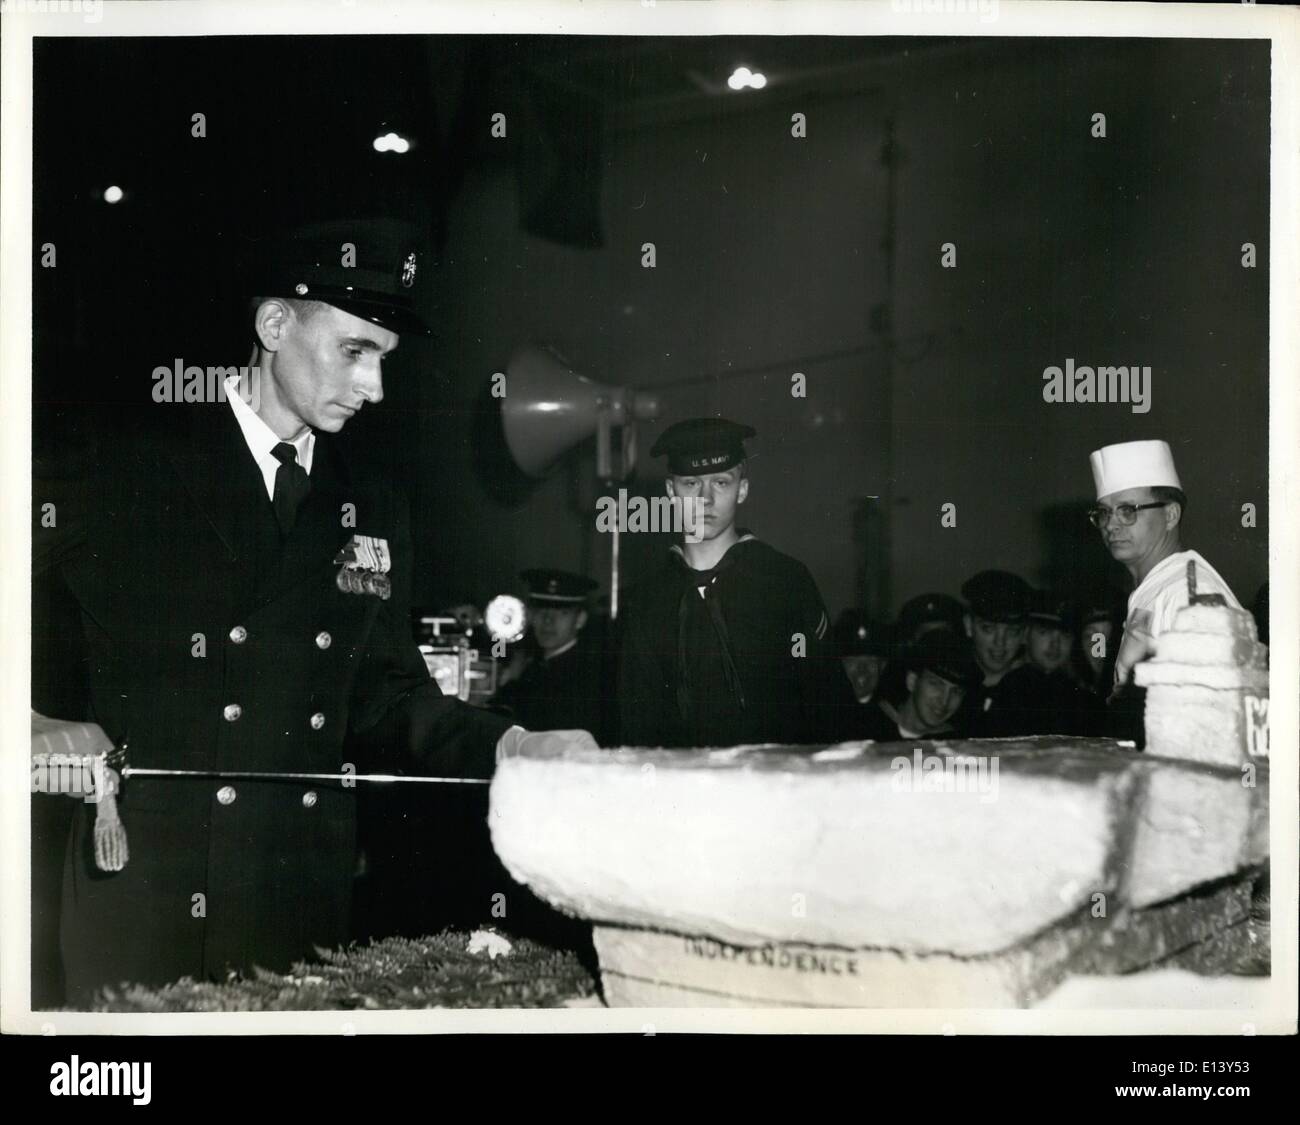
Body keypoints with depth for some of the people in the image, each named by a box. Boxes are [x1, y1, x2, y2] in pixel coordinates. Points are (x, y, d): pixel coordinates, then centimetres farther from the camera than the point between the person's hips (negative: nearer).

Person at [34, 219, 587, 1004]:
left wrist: (503, 743, -4)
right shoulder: (136, 470, -1)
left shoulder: (373, 508, 10)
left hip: (306, 894, 3)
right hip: (144, 883, -3)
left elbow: (385, 691, 10)